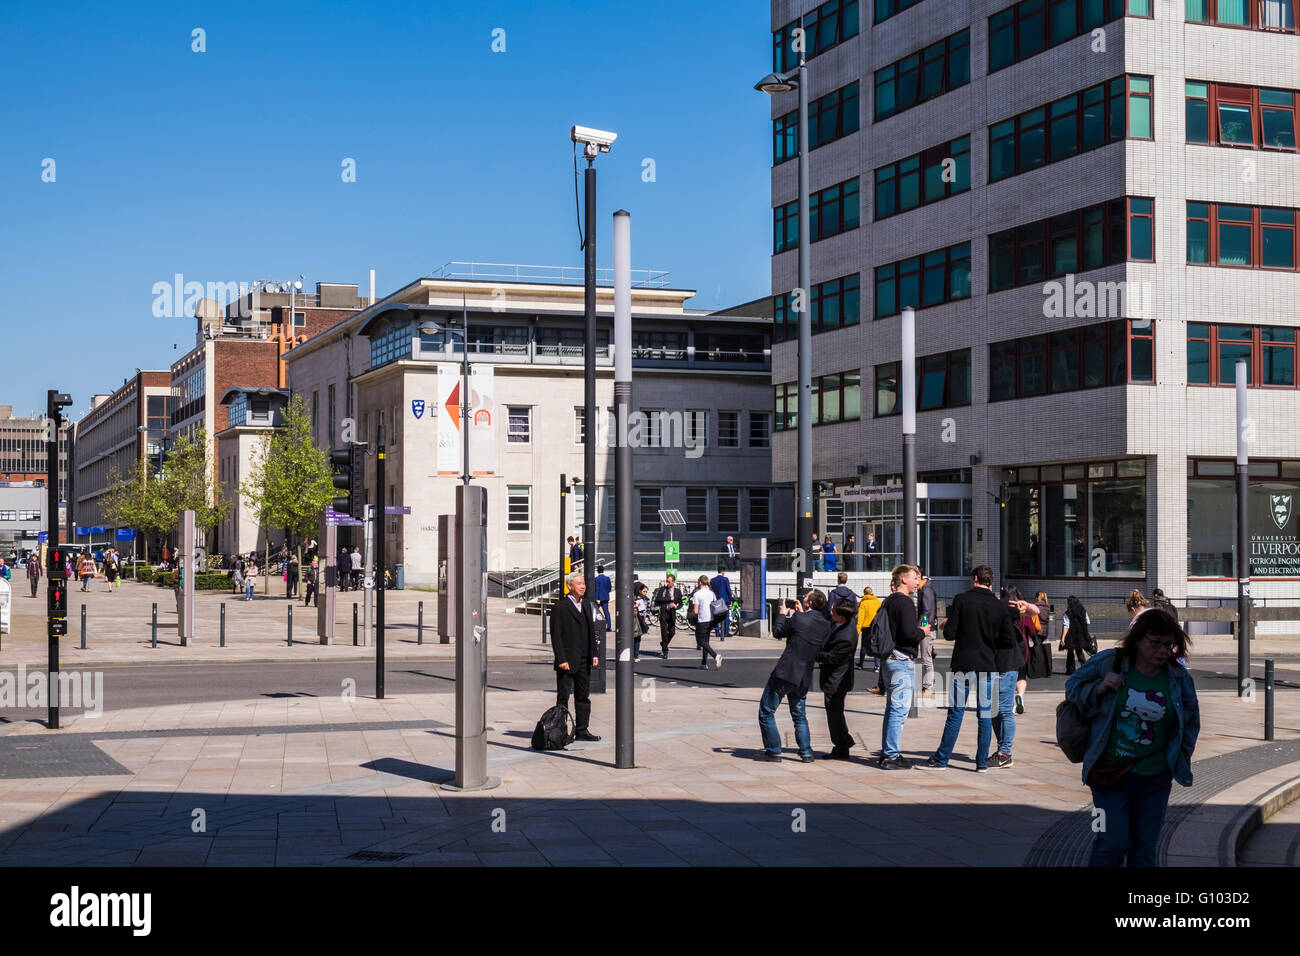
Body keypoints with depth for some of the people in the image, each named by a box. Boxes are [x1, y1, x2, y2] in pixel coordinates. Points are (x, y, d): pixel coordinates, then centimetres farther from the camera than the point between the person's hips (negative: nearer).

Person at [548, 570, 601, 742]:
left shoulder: (586, 604, 12)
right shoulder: (559, 607, -9)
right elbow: (556, 636, -11)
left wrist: (593, 654, 10)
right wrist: (561, 659, -16)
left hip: (584, 660, 7)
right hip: (567, 661, -7)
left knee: (583, 697, 11)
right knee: (563, 698, 1)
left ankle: (582, 730, 19)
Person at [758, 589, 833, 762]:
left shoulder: (799, 619, -15)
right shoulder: (826, 625, 2)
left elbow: (778, 631, -1)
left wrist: (783, 614, 17)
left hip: (785, 673, -6)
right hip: (804, 677, 6)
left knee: (766, 712, 7)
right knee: (799, 715, 23)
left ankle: (773, 751, 6)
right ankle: (806, 752, 16)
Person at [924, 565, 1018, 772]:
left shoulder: (961, 600, -5)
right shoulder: (1000, 607, 1)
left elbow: (949, 634, -8)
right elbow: (1010, 641, 2)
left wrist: (946, 625, 14)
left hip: (963, 664, -2)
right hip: (988, 666, 2)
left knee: (955, 713, 3)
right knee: (985, 715, 7)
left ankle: (941, 759, 7)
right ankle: (982, 762, 8)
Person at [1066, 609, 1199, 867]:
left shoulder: (1179, 678, 2)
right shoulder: (1108, 662, -7)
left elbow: (1191, 720, 18)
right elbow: (1073, 688, 4)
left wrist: (1180, 758, 11)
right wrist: (1099, 688, -15)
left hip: (1155, 778, 3)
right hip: (1109, 773, -3)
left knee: (1145, 849, 7)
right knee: (1114, 842, -7)